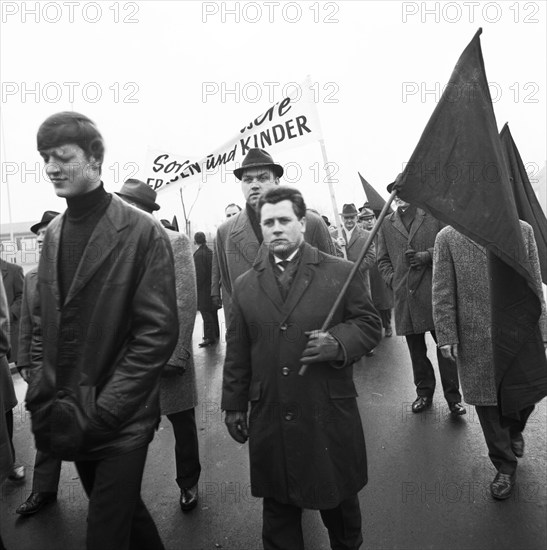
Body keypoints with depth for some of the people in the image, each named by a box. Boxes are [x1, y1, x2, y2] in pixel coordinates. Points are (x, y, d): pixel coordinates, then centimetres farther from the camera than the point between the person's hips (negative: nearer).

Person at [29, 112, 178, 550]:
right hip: (71, 416, 6)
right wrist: (48, 398, 2)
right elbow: (52, 328, 11)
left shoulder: (143, 233, -13)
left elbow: (158, 333, -16)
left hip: (120, 421, -6)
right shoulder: (53, 233, 6)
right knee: (123, 511, 23)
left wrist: (98, 412, -17)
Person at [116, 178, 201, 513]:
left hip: (168, 354, -3)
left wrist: (172, 356, -15)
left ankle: (189, 484, 37)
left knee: (183, 424, 14)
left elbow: (185, 303, -12)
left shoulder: (175, 243, -8)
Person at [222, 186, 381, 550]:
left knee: (338, 499, 20)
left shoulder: (341, 272, -4)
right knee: (277, 505, 18)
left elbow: (370, 325, -1)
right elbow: (237, 351, 8)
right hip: (270, 421, 2)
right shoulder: (245, 285, 5)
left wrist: (338, 342, -20)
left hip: (329, 415, -1)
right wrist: (234, 404, 8)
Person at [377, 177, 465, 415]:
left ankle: (453, 397, 14)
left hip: (435, 291, -2)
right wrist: (393, 279, 0)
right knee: (416, 350, 11)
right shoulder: (386, 224, 12)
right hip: (405, 295, 2)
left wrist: (428, 255, -10)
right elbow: (382, 260, 14)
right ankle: (424, 393, 27)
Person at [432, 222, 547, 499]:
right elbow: (442, 294, -4)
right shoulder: (447, 238, -3)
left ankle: (514, 430, 49)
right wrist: (446, 337, -7)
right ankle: (505, 467, 31)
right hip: (476, 340, -2)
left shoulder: (523, 230, 4)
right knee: (488, 404, 9)